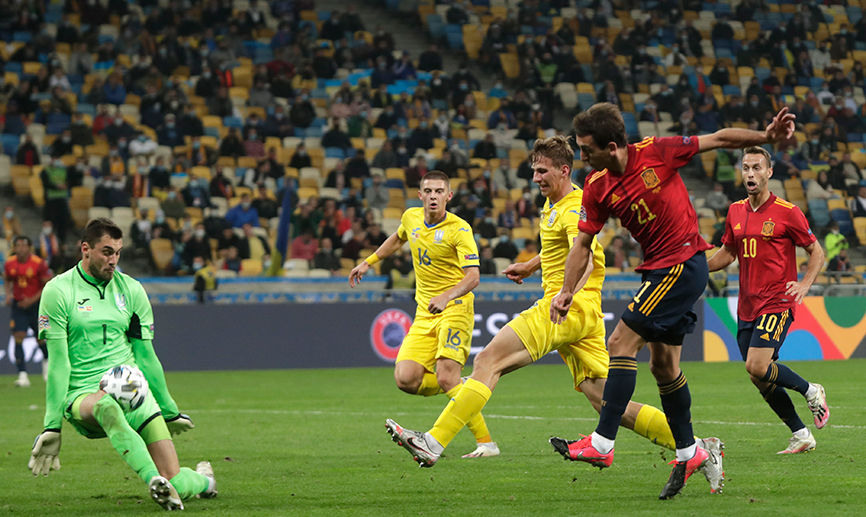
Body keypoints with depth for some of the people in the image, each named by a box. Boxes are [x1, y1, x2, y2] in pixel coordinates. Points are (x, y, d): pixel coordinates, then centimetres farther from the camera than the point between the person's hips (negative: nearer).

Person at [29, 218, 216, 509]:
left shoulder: (131, 290, 11)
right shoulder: (58, 291, -1)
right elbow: (59, 363, -4)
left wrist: (170, 412, 23)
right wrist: (52, 426, -9)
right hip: (82, 396, -3)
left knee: (176, 484, -10)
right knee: (105, 406, -43)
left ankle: (202, 480, 27)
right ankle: (154, 481, -54)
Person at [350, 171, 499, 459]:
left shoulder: (459, 230, -13)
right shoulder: (411, 218, 6)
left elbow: (473, 276, -21)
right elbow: (398, 239, 32)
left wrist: (446, 297, -38)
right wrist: (368, 262, 34)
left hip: (455, 307, -6)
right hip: (425, 314, 6)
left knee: (445, 377, -22)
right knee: (406, 379, -13)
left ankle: (486, 443, -15)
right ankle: (459, 387, 16)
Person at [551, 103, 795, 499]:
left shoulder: (656, 153, -16)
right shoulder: (597, 187, 0)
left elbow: (719, 139, -6)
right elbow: (584, 242, 5)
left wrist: (766, 137, -12)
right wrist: (567, 291, -5)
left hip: (683, 264, -7)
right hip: (657, 269, 7)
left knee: (622, 343, -14)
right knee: (663, 364, 11)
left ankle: (602, 443, -14)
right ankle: (689, 452, 24)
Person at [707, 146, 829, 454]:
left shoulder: (787, 212, -7)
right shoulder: (735, 212, 9)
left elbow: (816, 252, 0)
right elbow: (727, 254, 21)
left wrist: (804, 284, -16)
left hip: (776, 303, -6)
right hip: (747, 307, 6)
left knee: (757, 366, -21)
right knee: (760, 378, 5)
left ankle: (810, 391, 4)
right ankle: (801, 436, 17)